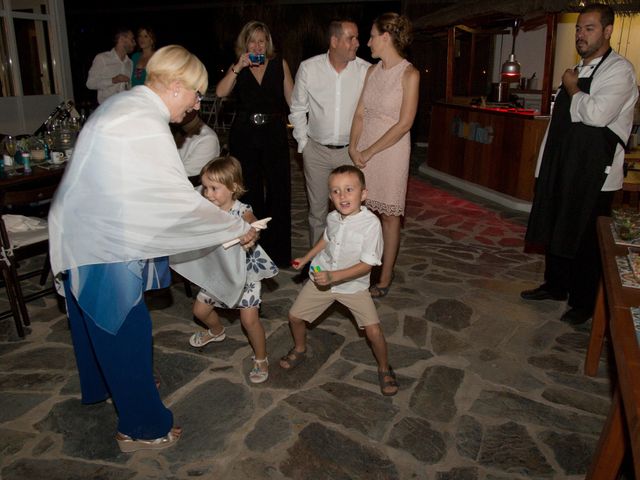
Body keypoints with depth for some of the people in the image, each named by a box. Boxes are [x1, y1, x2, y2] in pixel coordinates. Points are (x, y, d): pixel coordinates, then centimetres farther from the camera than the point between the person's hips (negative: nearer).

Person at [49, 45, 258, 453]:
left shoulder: (124, 105, 7)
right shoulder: (147, 127, -25)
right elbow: (182, 200, -25)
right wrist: (238, 229, -13)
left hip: (81, 233, 10)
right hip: (104, 244, -10)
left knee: (94, 319, 26)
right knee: (125, 329, 3)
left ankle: (99, 386, 51)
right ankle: (142, 427, 21)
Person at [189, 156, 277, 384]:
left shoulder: (242, 211, -26)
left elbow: (252, 223, -47)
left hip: (244, 272, -6)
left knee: (249, 319, -9)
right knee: (200, 310, 18)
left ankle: (261, 359, 16)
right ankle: (216, 331, 53)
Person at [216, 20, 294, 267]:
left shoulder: (280, 65, 7)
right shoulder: (237, 68, 8)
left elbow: (292, 98, 4)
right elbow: (221, 92, -8)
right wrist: (239, 67, -16)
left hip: (274, 133, -1)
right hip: (244, 134, 1)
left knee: (278, 192, -1)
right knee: (249, 192, 9)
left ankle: (278, 252, 12)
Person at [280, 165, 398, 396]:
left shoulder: (371, 223, -25)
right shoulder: (332, 218, -8)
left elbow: (366, 265, -26)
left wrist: (333, 276, -32)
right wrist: (306, 258, 15)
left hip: (353, 285, -4)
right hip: (321, 278, 5)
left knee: (374, 330, -12)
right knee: (295, 316, 8)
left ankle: (384, 369, 18)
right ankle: (299, 350, 40)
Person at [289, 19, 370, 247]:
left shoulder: (366, 70, -7)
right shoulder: (308, 68, -5)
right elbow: (298, 109, 5)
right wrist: (303, 143, 4)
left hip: (351, 151, 0)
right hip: (316, 150, 1)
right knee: (317, 209, 11)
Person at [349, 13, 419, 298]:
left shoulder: (409, 74, -9)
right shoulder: (372, 71, 9)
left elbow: (404, 124, -14)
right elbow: (360, 113, 6)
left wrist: (370, 152, -13)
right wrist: (354, 147, -8)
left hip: (391, 150, -5)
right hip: (363, 151, 5)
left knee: (389, 216, 4)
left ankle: (385, 278, 15)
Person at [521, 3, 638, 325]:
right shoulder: (575, 72, 14)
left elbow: (598, 114, -28)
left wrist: (572, 89, -11)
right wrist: (543, 167, 14)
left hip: (593, 175, -7)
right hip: (560, 169, 8)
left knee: (585, 240, 3)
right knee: (554, 230, 17)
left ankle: (583, 303, 21)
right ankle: (554, 286, 36)